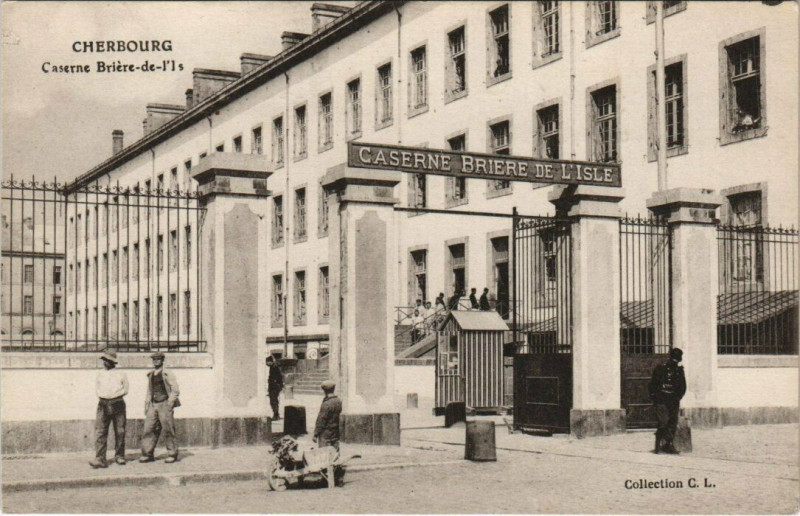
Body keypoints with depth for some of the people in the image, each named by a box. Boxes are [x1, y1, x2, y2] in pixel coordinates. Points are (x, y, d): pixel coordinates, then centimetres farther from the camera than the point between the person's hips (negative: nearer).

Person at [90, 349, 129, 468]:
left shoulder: (121, 374, 8)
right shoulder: (100, 374, 16)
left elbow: (125, 389, 5)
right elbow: (97, 388, 14)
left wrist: (114, 395, -6)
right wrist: (103, 395, -2)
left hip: (118, 404, -1)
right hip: (103, 404, 1)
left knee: (120, 431, 2)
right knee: (100, 431, -10)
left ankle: (119, 456, 16)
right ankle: (100, 459, -14)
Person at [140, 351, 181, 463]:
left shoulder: (168, 374, 0)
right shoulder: (150, 375, 16)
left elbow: (175, 391, -3)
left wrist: (170, 403, -11)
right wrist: (146, 404, 14)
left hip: (165, 404, -5)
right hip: (153, 405, 5)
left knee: (167, 430, -4)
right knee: (148, 428, -2)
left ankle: (172, 454, 4)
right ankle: (147, 454, 2)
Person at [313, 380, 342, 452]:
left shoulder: (326, 404, -19)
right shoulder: (339, 401, 3)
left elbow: (321, 420, -16)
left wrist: (315, 434, -11)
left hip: (326, 433, -8)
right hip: (336, 432, 8)